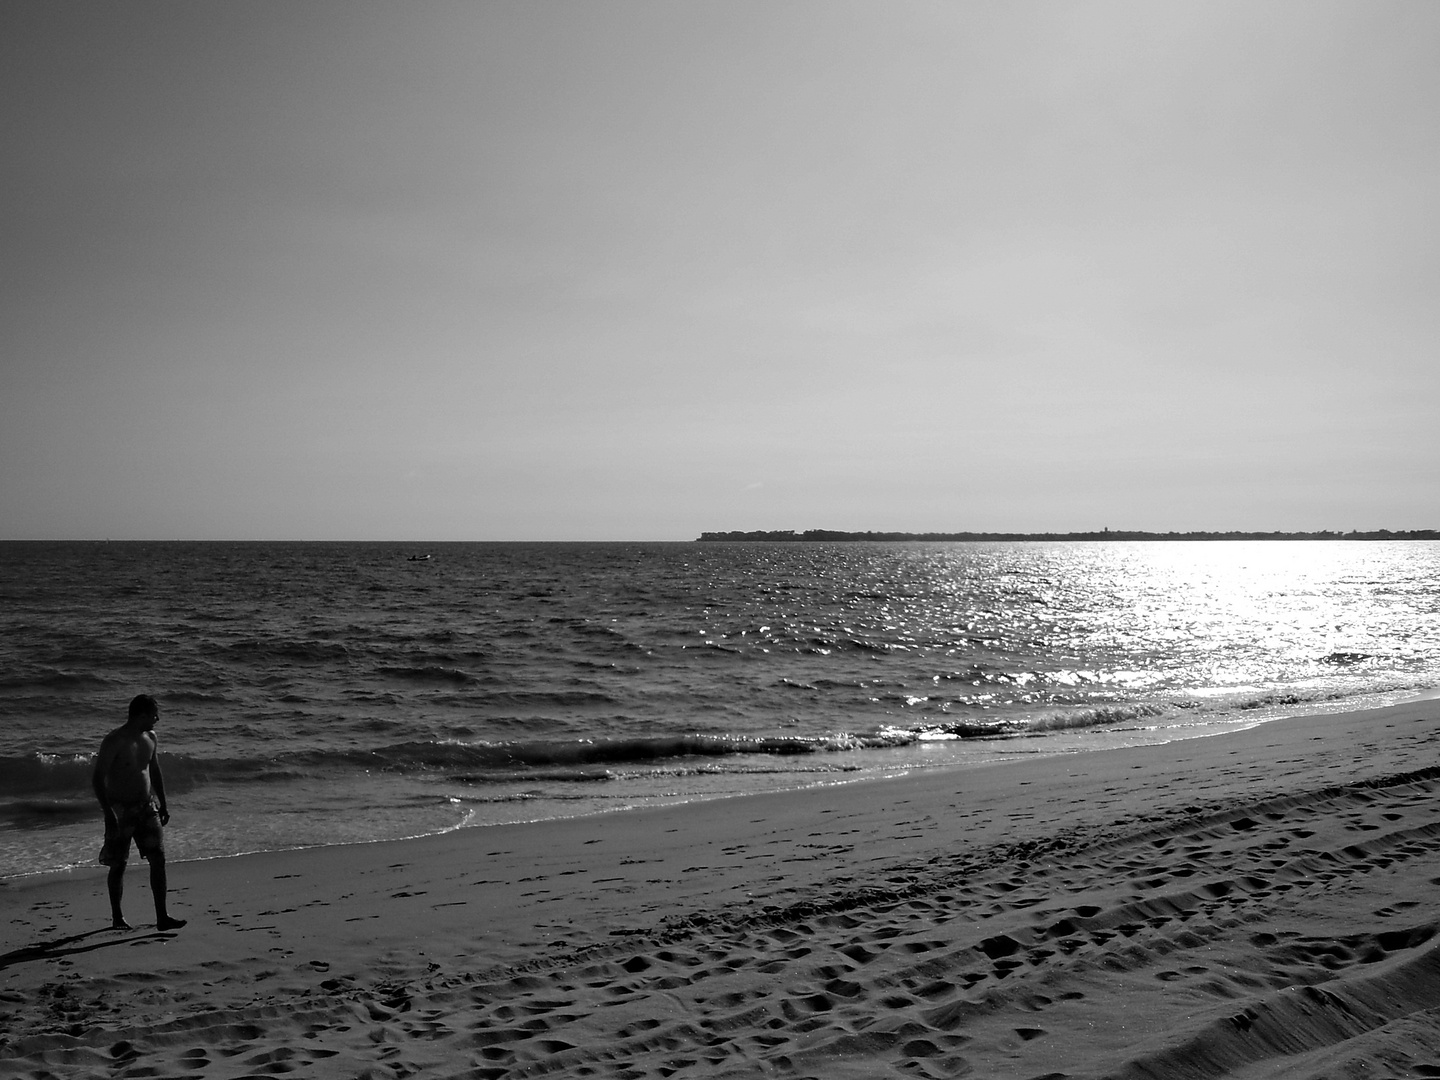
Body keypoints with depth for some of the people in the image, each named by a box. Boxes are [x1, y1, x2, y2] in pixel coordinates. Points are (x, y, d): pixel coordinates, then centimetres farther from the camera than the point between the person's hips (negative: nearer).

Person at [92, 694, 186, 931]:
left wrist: (163, 804, 17)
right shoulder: (114, 741, -15)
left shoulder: (150, 737, 6)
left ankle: (162, 917, 0)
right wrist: (108, 812, -23)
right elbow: (98, 779, -17)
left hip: (147, 806, 6)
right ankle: (117, 917, 22)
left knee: (158, 859, -2)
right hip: (121, 810, -6)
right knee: (118, 865, 5)